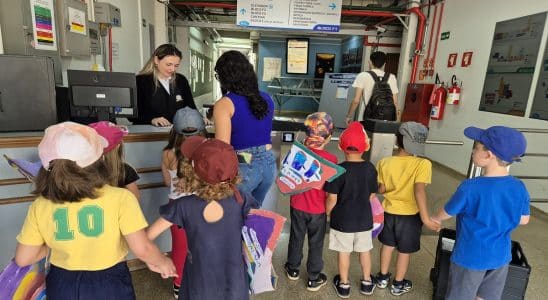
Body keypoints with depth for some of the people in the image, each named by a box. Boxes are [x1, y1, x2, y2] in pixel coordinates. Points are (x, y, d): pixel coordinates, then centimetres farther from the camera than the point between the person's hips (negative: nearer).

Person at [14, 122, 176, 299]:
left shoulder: (40, 206, -11)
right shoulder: (120, 198, -23)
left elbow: (22, 259, -2)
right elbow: (142, 249, -23)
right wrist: (161, 262, -5)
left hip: (62, 286, 3)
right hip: (109, 283, -2)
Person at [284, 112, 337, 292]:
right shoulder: (331, 159, -21)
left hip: (298, 206, 2)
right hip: (318, 210, -2)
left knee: (296, 238, 22)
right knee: (316, 243, 16)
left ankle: (293, 269, 42)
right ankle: (314, 279, 32)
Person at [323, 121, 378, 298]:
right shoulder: (370, 168, -8)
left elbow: (332, 199, -18)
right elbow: (371, 195, 3)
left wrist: (326, 213, 0)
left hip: (342, 219, -3)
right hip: (364, 218, 4)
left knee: (344, 252, 12)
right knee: (365, 250, 20)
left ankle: (344, 285, 28)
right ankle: (367, 282, 36)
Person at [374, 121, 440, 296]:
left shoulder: (384, 162, -11)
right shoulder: (423, 164, -21)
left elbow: (381, 189, -5)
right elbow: (419, 191, -29)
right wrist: (425, 218, -25)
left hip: (389, 211, 3)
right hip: (410, 215, -2)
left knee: (388, 245, 23)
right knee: (404, 251, 17)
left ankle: (383, 277, 38)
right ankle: (398, 284, 33)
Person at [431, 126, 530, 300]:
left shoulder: (470, 188, -27)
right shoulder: (519, 188, -11)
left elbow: (447, 213, -10)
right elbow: (523, 220, 4)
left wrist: (436, 219, 11)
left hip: (471, 257, -5)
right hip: (500, 257, 5)